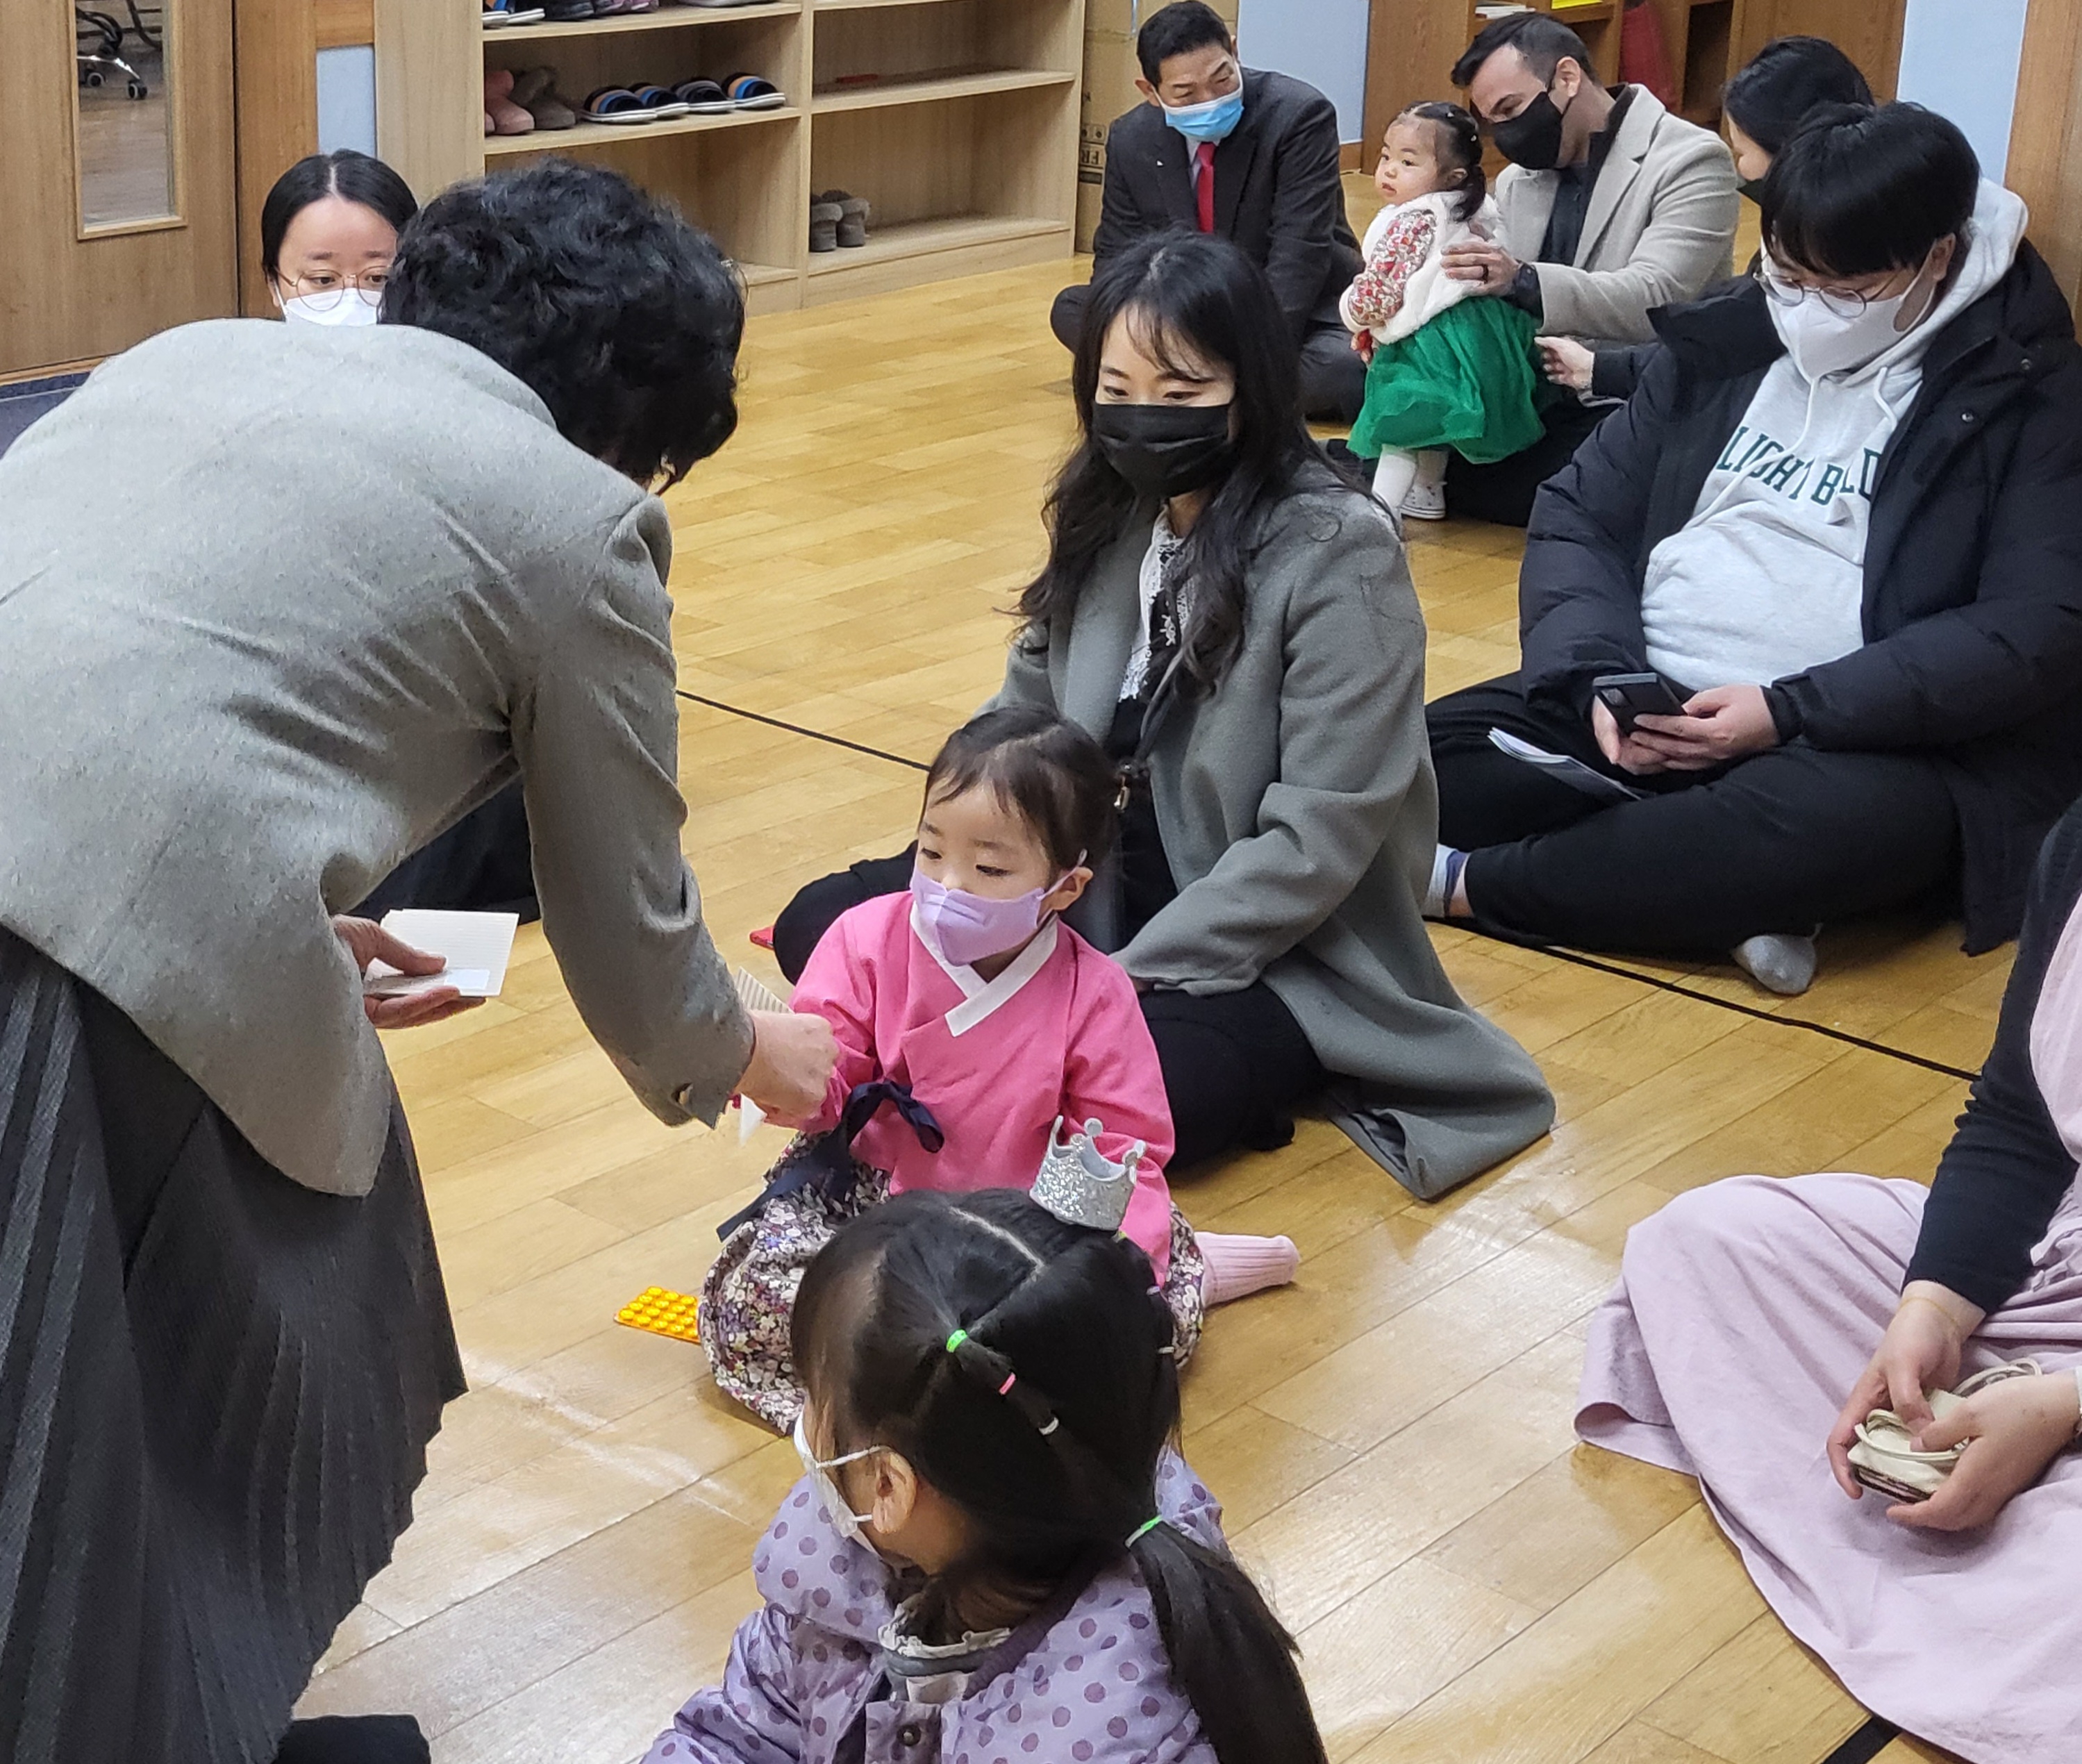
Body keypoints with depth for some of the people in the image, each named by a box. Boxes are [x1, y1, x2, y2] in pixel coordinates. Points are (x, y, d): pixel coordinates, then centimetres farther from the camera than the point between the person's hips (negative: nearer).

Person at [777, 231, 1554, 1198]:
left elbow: (1320, 838, -22)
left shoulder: (1337, 550, -19)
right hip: (1091, 894, 7)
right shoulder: (1106, 515, 3)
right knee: (817, 930, -6)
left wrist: (1127, 978, -23)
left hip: (1270, 957, -6)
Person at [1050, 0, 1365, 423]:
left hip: (1297, 309, -4)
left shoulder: (1300, 115, -20)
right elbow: (1117, 256, -1)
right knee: (1071, 310, -10)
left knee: (1342, 371, -36)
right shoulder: (1131, 141, -6)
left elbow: (1299, 252, -25)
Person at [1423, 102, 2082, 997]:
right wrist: (1598, 676, -12)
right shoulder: (1726, 341, 10)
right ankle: (1728, 891, -20)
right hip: (1647, 704, 5)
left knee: (1836, 824, -41)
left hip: (1872, 740, -4)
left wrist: (1790, 712, -21)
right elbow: (1579, 516, 10)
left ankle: (1463, 883, -24)